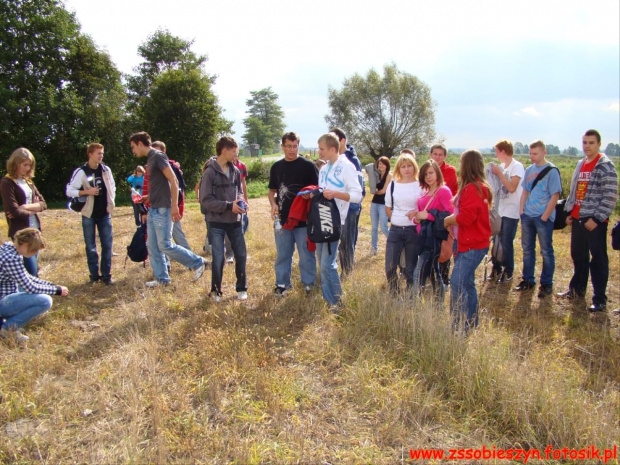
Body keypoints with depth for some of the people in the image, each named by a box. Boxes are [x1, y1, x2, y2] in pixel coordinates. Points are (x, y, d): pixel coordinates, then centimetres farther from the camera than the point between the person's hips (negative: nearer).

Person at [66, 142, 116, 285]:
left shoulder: (106, 170, 3)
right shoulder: (81, 172, -8)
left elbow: (112, 187, 16)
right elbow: (69, 191, -8)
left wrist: (111, 201, 3)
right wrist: (87, 192, -19)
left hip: (105, 214, 3)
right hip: (89, 214, -2)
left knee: (107, 245, 2)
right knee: (90, 246, 6)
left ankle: (106, 274, 10)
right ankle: (94, 275, 16)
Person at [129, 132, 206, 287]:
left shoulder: (158, 156, -12)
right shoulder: (150, 159, 16)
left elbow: (173, 181, -18)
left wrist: (174, 206, -23)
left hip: (162, 210, -9)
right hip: (153, 210, 9)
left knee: (165, 245, -7)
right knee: (152, 246, 10)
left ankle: (198, 263, 5)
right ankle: (161, 278, 18)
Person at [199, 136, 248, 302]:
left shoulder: (235, 171, 4)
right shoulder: (210, 173, -13)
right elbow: (206, 200, -14)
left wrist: (240, 201, -8)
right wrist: (229, 206, -20)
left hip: (235, 221, 5)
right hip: (217, 222, -5)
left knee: (241, 255, 9)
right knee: (218, 259, 1)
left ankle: (242, 288, 26)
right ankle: (216, 290, 21)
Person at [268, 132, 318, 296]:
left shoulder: (307, 165, -3)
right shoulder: (276, 167, 9)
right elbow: (272, 190, 16)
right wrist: (273, 204, -3)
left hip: (303, 219, -3)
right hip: (282, 218, 4)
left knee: (306, 253, 5)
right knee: (282, 253, 12)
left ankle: (309, 283, 19)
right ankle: (282, 283, 26)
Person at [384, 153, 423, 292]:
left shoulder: (421, 185, -2)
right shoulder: (393, 185, 7)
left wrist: (417, 213, -15)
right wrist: (395, 219, 3)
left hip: (413, 230, -3)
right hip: (395, 230, 3)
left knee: (411, 269, 6)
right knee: (390, 267, 0)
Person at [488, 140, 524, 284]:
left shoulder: (517, 166, -11)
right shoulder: (501, 167, 10)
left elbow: (511, 188, -21)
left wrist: (499, 173, -18)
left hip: (511, 211, -7)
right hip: (499, 210, 7)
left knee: (506, 242, -2)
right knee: (496, 241, 10)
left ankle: (508, 273, 10)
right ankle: (496, 269, 22)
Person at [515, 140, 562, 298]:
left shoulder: (551, 170, -9)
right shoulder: (529, 170, 8)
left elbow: (555, 196, -12)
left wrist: (545, 217, -14)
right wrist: (521, 210, 5)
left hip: (543, 218, -6)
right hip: (527, 216, 6)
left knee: (546, 251, 3)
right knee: (527, 249, 13)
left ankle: (546, 284, 12)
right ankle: (528, 280, 25)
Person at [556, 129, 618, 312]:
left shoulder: (606, 166, -10)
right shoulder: (580, 165, 13)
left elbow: (610, 197, -14)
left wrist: (596, 218, -17)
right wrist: (569, 212, 13)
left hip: (595, 221, -7)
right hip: (578, 219, 7)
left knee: (598, 259, -2)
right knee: (578, 256, 17)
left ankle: (600, 300, 5)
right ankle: (577, 289, 33)